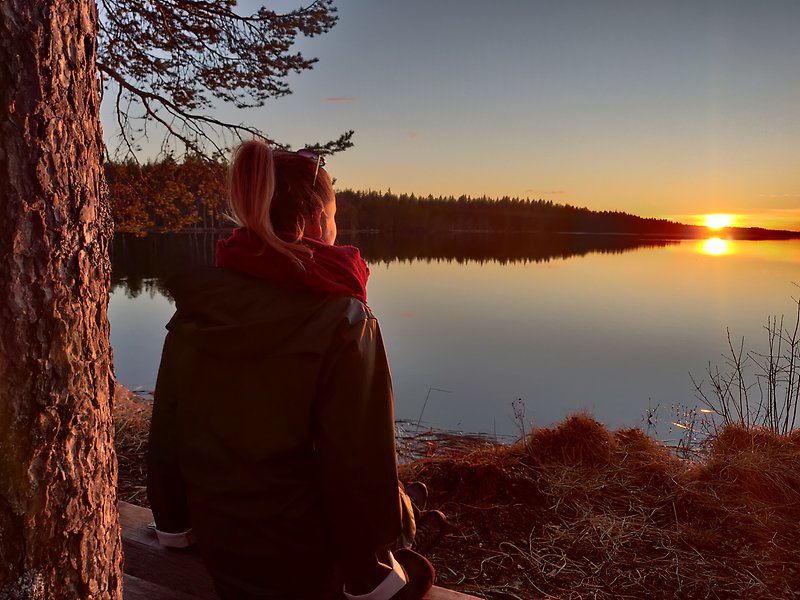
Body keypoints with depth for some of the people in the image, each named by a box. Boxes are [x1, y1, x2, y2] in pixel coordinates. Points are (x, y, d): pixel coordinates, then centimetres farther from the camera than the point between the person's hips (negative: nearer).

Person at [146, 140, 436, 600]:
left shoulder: (194, 307, -7)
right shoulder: (343, 321, -24)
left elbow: (167, 428, 1)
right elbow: (361, 467, -23)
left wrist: (175, 522, 16)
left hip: (218, 549, 6)